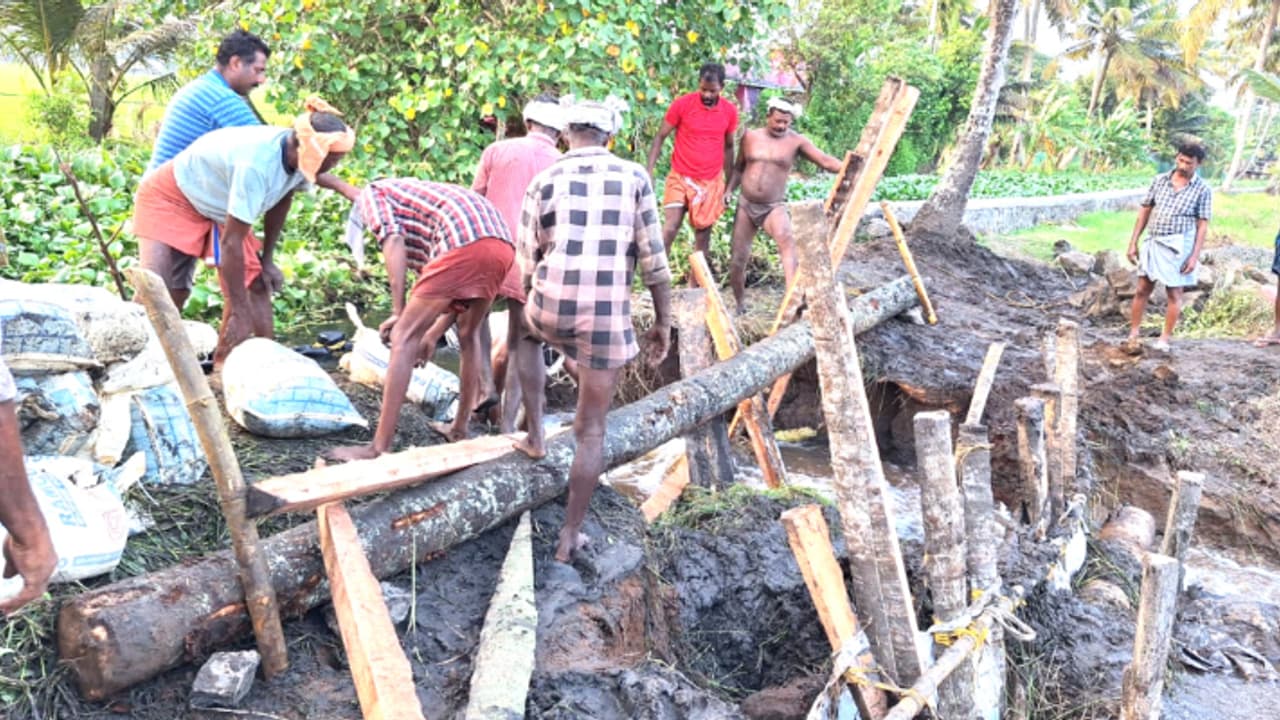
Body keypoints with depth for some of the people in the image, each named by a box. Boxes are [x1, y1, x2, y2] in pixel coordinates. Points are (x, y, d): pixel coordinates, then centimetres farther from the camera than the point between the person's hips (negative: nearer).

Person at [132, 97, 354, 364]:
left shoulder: (299, 155, -19)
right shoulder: (257, 164, -41)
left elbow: (282, 200, 3)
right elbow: (232, 242, -35)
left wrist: (266, 260, 4)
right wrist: (240, 313, -30)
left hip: (218, 205, 7)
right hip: (170, 198, -7)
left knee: (254, 283, -1)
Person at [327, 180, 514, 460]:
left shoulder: (371, 194, 21)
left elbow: (393, 240, -1)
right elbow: (455, 291, 40)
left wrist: (398, 312, -1)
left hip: (465, 242, -8)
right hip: (503, 245, 8)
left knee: (404, 337, -1)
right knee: (468, 335, 28)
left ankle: (379, 447, -2)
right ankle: (459, 429, 34)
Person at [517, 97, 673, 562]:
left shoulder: (543, 182, 4)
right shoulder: (633, 177, 2)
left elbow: (526, 266, 7)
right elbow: (654, 260, -1)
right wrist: (663, 322, 8)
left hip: (550, 310, 1)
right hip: (608, 319, -1)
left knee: (527, 336, 39)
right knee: (591, 429, 13)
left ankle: (535, 435, 34)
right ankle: (570, 536, 18)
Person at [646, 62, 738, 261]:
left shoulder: (730, 111, 0)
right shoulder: (682, 104, -9)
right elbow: (660, 137, -3)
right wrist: (649, 170, -12)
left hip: (711, 182, 3)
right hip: (680, 178, -3)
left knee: (703, 234, 8)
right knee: (669, 228, -13)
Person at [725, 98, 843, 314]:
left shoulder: (796, 141, -3)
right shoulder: (750, 137, 5)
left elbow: (825, 160, -12)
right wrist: (729, 190, 3)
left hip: (774, 207, -3)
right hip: (745, 205, 3)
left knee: (786, 241, -34)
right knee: (738, 259, 5)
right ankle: (739, 304, 28)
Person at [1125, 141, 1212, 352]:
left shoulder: (1202, 190, -4)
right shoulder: (1159, 180, 4)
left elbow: (1203, 225, -4)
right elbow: (1145, 210, 8)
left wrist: (1195, 256, -9)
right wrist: (1133, 242, 5)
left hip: (1179, 246, -3)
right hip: (1153, 242, 3)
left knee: (1174, 293, 4)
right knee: (1142, 290, 4)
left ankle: (1164, 339, 13)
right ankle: (1133, 335, 11)